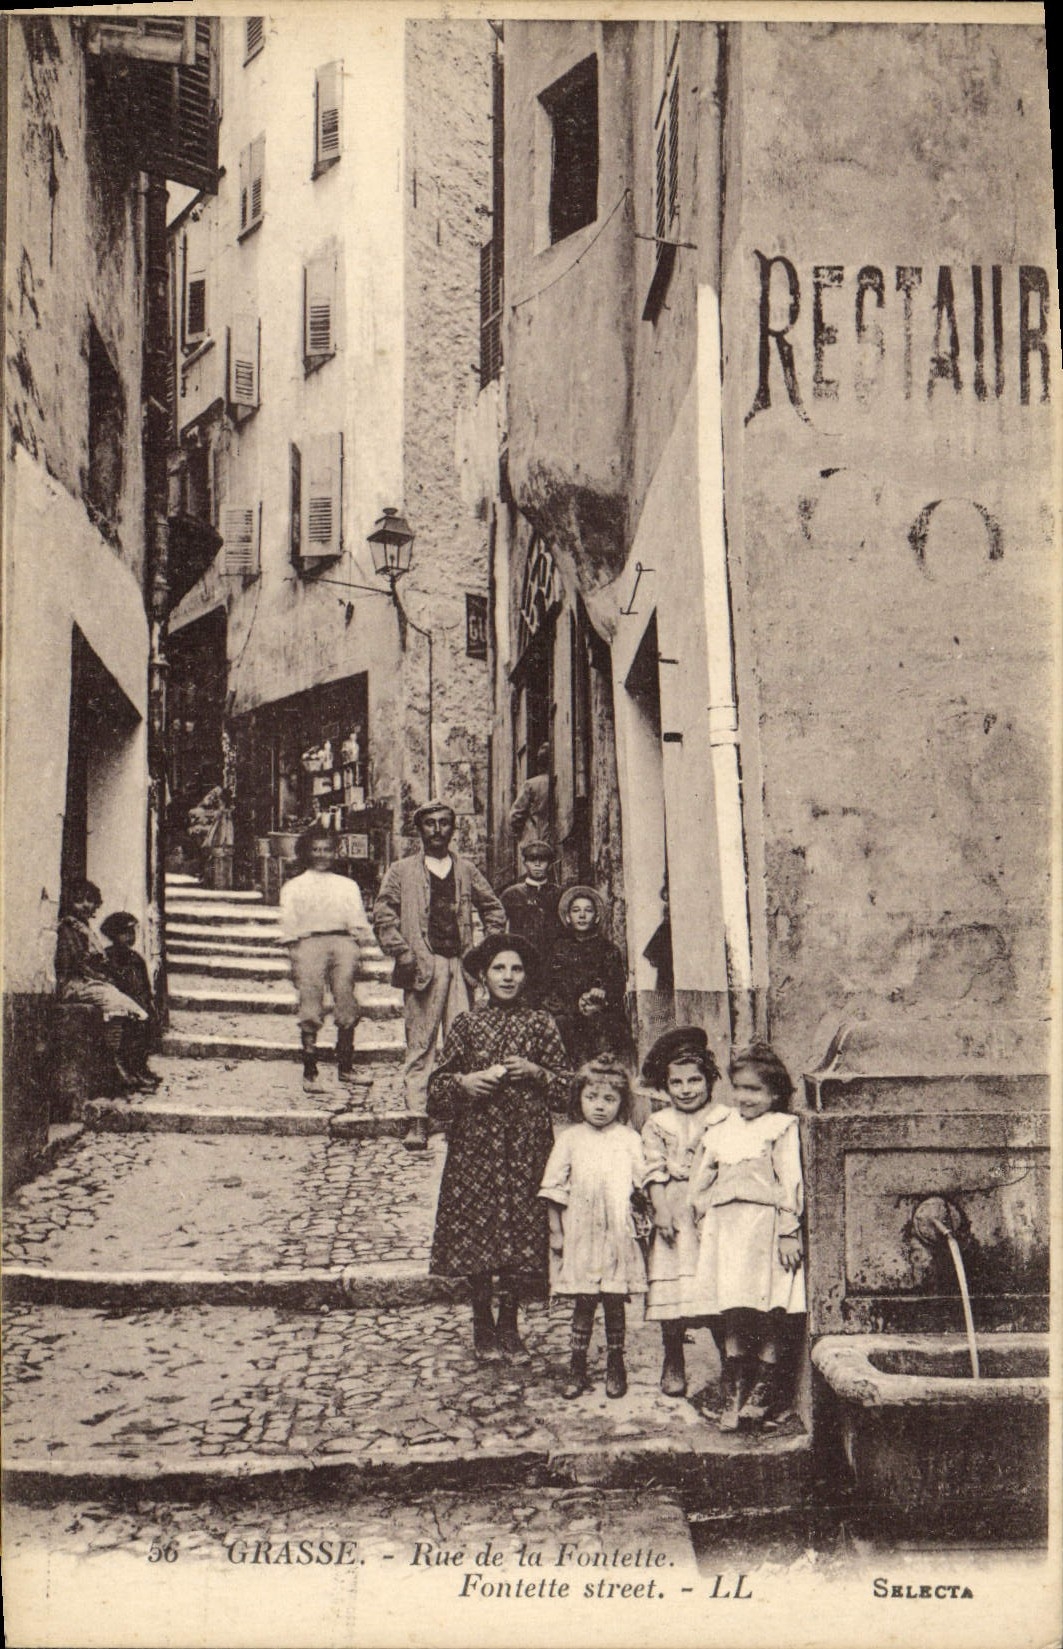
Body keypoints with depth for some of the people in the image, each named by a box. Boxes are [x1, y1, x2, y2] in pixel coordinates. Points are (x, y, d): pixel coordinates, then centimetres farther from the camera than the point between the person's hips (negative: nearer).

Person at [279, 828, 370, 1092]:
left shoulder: (347, 885, 26)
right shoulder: (293, 887, 22)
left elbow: (359, 924, 17)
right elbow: (288, 927, 13)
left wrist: (355, 953, 2)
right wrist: (294, 960, -1)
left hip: (343, 940, 1)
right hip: (308, 941, -1)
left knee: (344, 989, -18)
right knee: (310, 999, -13)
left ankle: (345, 1061, -15)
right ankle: (309, 1069, -14)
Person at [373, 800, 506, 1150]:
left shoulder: (466, 870, 15)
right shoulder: (402, 871, 6)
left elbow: (494, 910, 21)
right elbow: (382, 914, 2)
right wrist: (402, 953, -8)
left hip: (460, 963, 3)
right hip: (423, 964, -2)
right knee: (420, 1043, -3)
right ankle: (417, 1120, -2)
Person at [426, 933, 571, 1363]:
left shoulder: (541, 1024, 6)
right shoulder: (466, 1025, 5)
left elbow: (566, 1088, 7)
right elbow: (436, 1088, 7)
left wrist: (537, 1073, -10)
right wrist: (463, 1082, -12)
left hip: (527, 1144, 0)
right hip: (474, 1142, 0)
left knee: (520, 1227, 1)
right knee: (474, 1229, -1)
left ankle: (508, 1322, 18)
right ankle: (482, 1325, 14)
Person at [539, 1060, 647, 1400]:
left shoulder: (629, 1139, 3)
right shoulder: (570, 1139, 2)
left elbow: (644, 1183, 6)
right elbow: (554, 1187, 4)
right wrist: (555, 1230, 2)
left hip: (618, 1232, 0)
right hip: (580, 1232, 0)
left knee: (615, 1302, 5)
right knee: (583, 1302, 2)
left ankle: (615, 1367, 19)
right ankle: (577, 1368, 12)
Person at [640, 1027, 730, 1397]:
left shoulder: (724, 1120, 4)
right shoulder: (657, 1125, 8)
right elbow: (655, 1172, 3)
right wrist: (661, 1212, -7)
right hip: (675, 1212, 1)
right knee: (673, 1287, -2)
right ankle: (673, 1363, 14)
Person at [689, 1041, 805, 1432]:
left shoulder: (782, 1129, -1)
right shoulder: (720, 1130, 15)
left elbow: (791, 1184, -6)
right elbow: (699, 1183, 20)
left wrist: (788, 1233, -11)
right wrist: (708, 1213, 10)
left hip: (767, 1228, -4)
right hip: (727, 1231, 5)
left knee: (770, 1313, -3)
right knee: (733, 1312, 3)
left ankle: (765, 1386, 8)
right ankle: (733, 1390, 7)